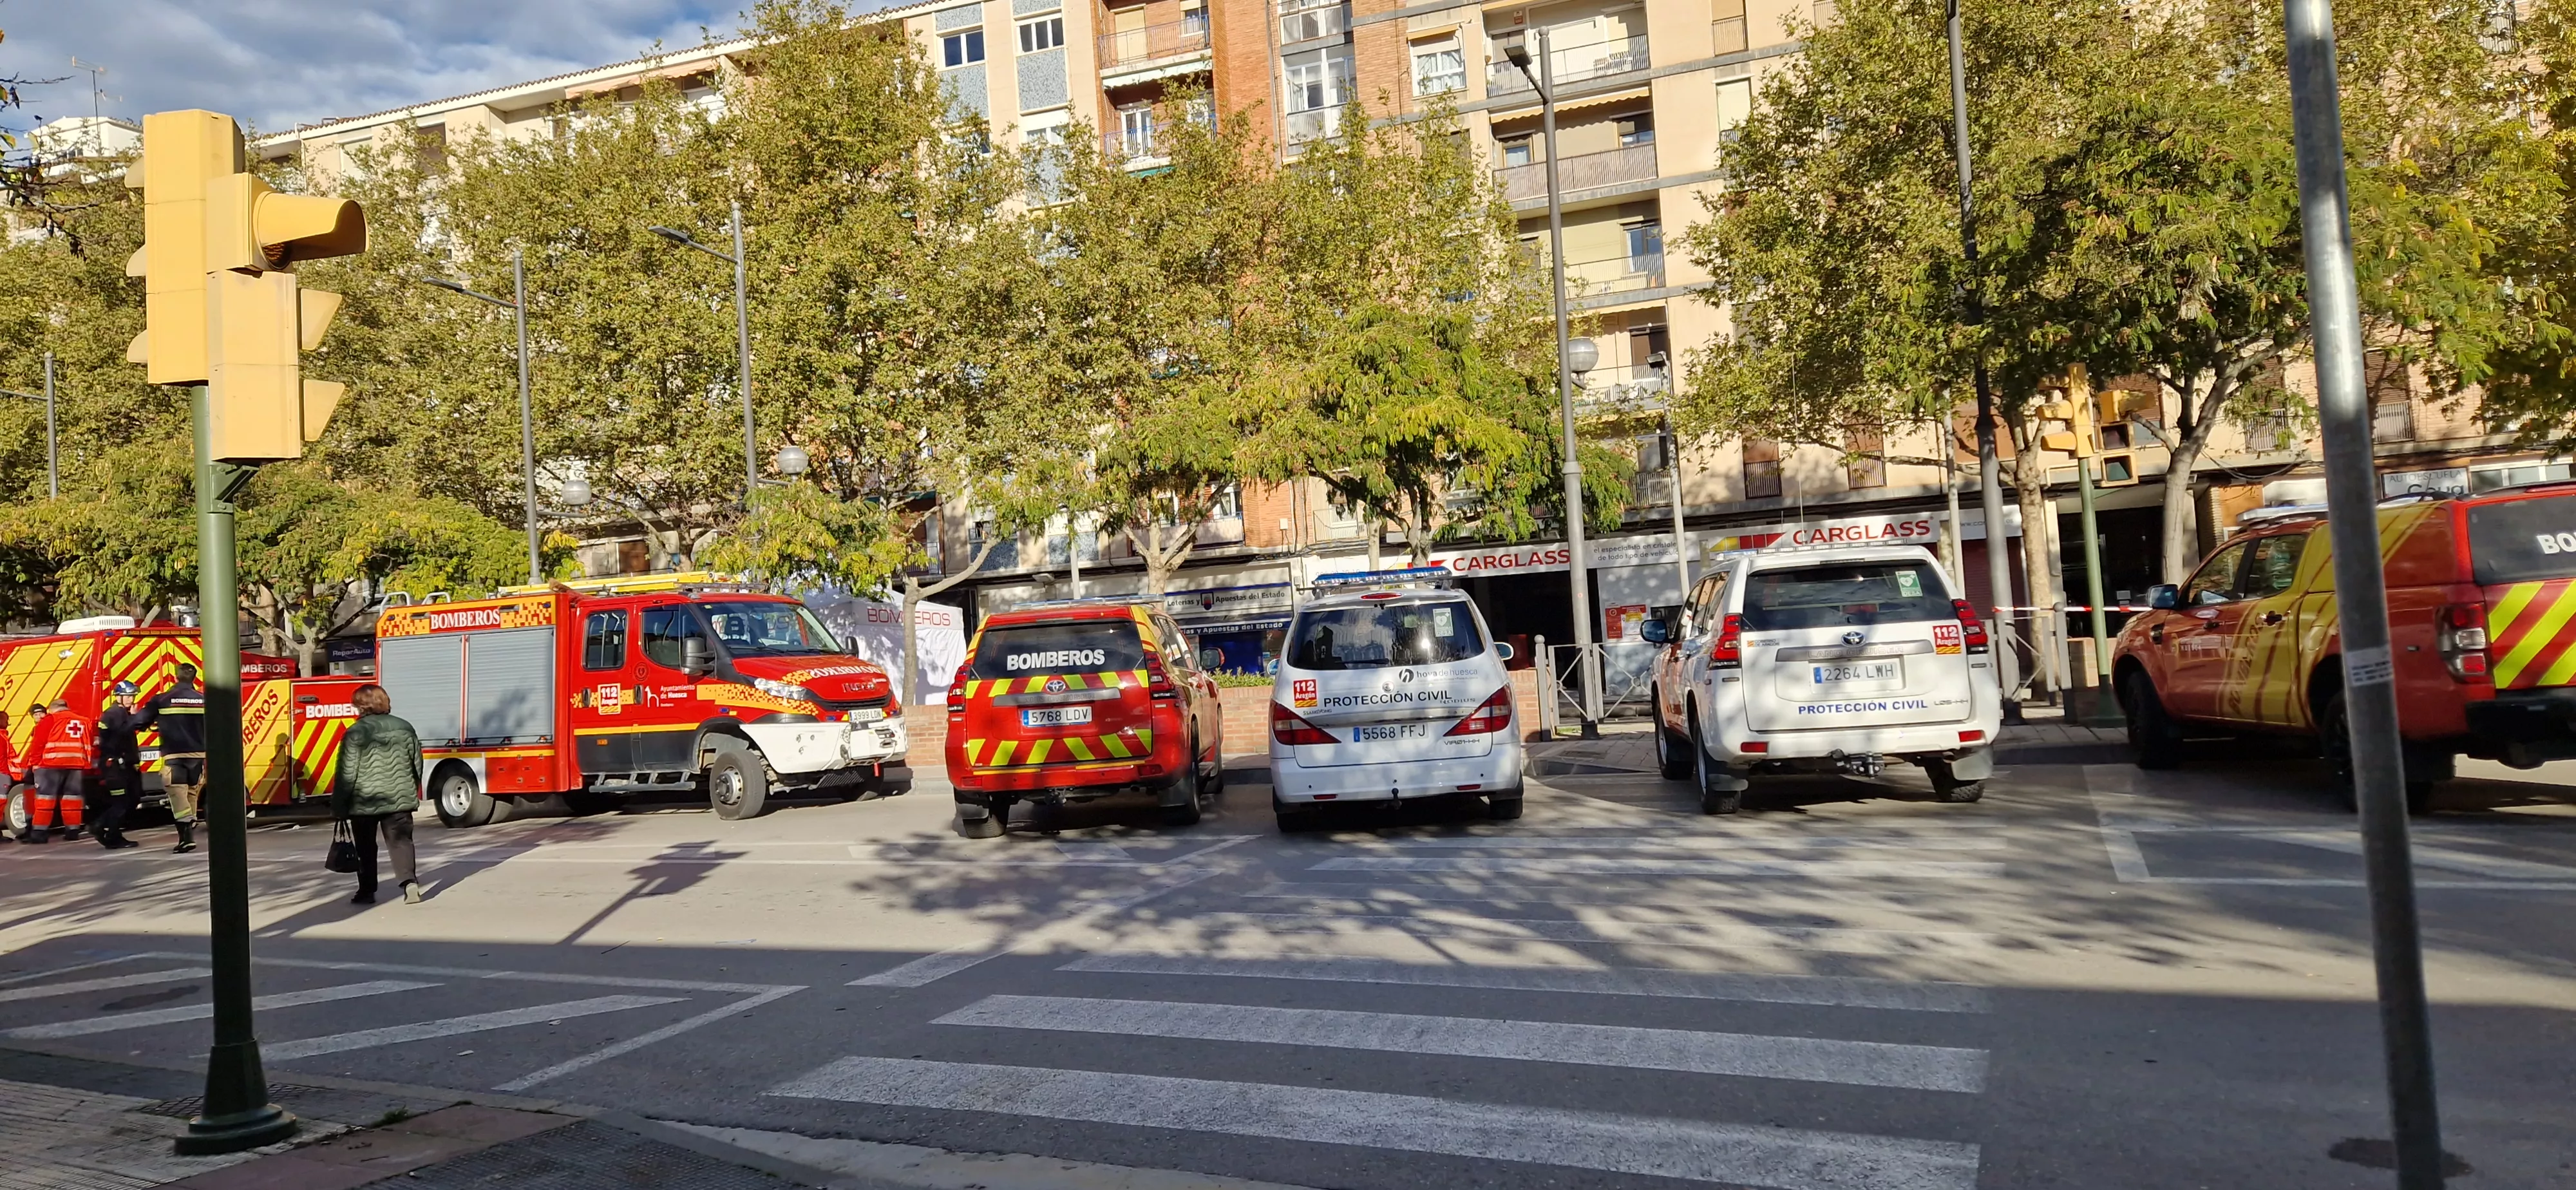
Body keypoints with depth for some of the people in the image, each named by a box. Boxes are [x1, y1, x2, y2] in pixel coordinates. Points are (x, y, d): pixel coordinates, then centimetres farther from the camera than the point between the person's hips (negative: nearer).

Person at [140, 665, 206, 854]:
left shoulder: (161, 700, -4)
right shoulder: (204, 700, 3)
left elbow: (139, 723, 1)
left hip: (173, 756, -3)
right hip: (198, 755, 3)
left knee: (179, 797, -5)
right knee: (192, 795, 14)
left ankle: (187, 837, -16)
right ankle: (189, 834, 18)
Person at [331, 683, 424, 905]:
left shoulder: (355, 733, -10)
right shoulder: (405, 728, 4)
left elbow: (347, 774, -9)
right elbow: (417, 766, 11)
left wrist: (339, 807, -2)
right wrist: (412, 793, 24)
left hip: (365, 801, -3)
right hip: (399, 798, 3)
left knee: (366, 847, 10)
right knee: (401, 841, 3)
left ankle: (367, 892, 16)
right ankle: (410, 881, -16)